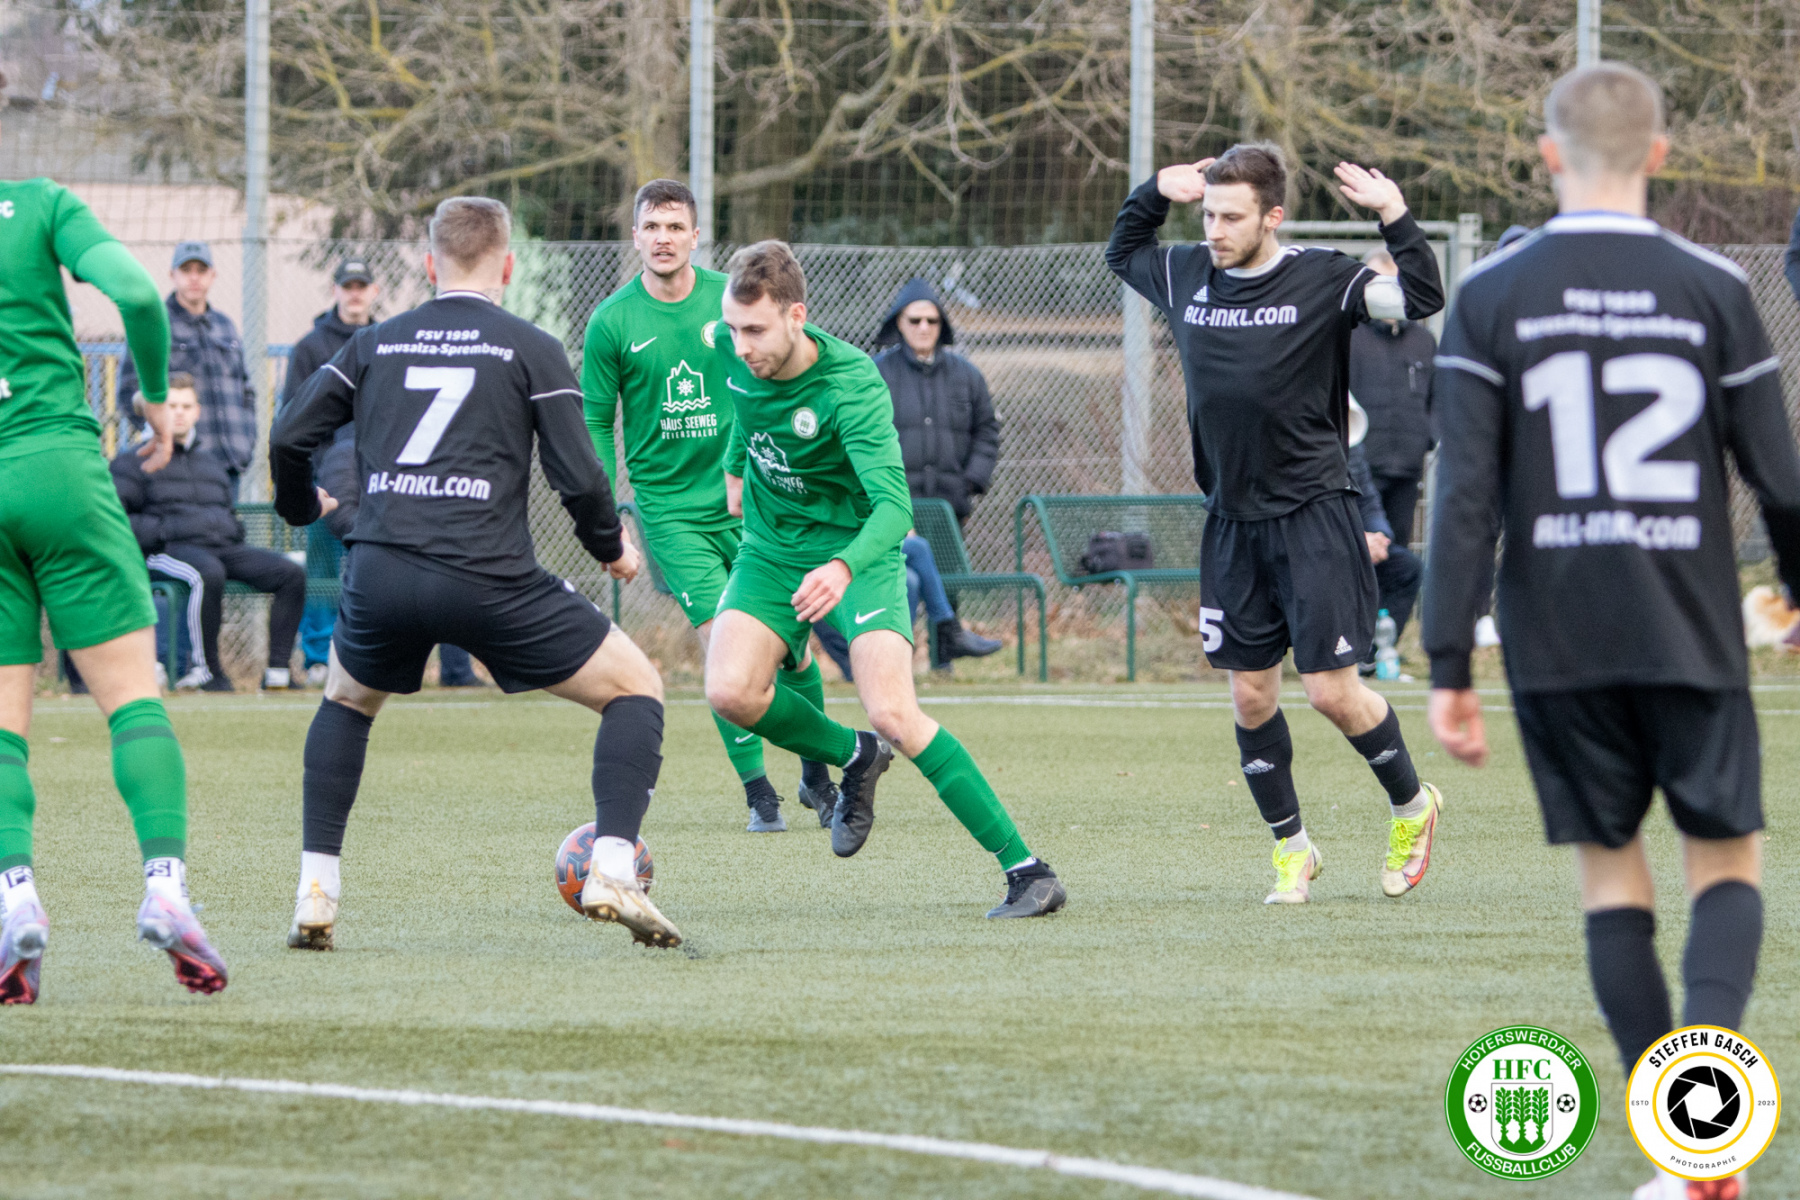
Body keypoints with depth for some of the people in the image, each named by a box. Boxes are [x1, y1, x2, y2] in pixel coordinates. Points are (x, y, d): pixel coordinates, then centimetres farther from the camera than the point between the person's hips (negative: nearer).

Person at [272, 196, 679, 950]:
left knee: (346, 703, 33)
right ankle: (612, 870, -7)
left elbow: (289, 438, 13)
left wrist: (302, 508, 34)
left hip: (379, 572, 3)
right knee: (636, 690, 12)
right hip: (487, 577, -3)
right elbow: (577, 477, 0)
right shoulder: (531, 350, 7)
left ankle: (315, 893, 21)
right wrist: (611, 549, 19)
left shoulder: (375, 343, 16)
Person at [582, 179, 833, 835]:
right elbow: (595, 423, 2)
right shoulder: (612, 322, -4)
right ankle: (758, 791, 1)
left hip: (747, 501, 2)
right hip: (669, 506, -2)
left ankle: (817, 776, 23)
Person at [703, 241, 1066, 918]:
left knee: (893, 714, -22)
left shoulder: (851, 385, -28)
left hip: (855, 550, -5)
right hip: (771, 550, 5)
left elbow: (893, 505, -36)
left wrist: (844, 568, -54)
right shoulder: (736, 351, -10)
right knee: (729, 692, -19)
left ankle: (1026, 869, -16)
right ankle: (854, 758, 12)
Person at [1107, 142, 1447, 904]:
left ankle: (1412, 806, 19)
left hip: (1312, 518, -5)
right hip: (1231, 521, 5)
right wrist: (1155, 193, 10)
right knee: (1249, 693, 4)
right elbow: (1121, 254, 25)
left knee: (1331, 690, -7)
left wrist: (1394, 215, -24)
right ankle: (1291, 849, 19)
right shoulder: (1187, 278, 6)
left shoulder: (1321, 282, -8)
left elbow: (1421, 299, -16)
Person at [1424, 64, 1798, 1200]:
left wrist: (1448, 667, -3)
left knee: (1611, 871, 11)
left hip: (1557, 645, 1)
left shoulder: (1491, 296, -1)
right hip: (1691, 637, -1)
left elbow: (1464, 496, -5)